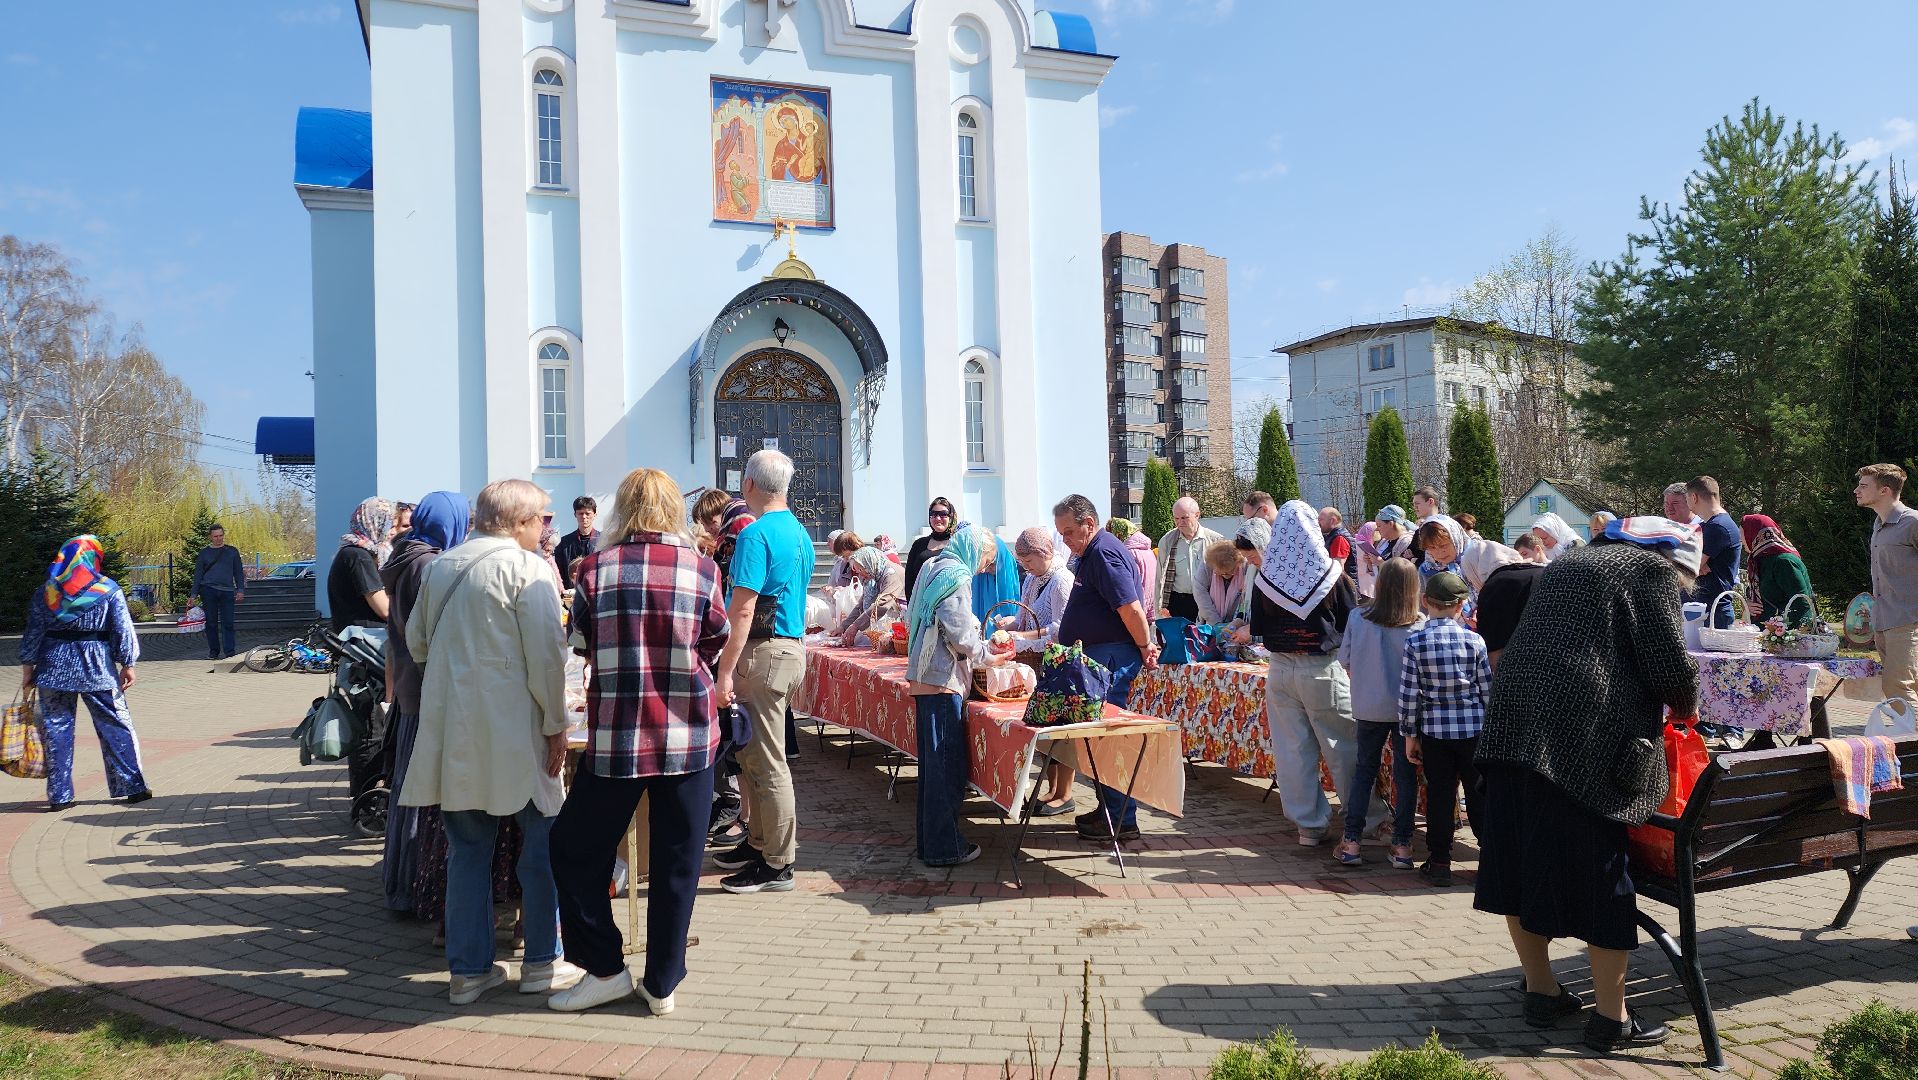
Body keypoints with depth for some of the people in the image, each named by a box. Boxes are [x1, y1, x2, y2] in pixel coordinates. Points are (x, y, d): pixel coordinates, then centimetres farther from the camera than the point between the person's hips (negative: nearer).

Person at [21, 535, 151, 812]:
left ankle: (58, 796, 9)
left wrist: (27, 669, 11)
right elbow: (123, 631, -4)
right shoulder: (108, 590, -3)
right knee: (116, 726, 5)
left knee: (56, 728, 8)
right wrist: (127, 665, 4)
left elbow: (32, 633, 5)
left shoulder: (45, 592, 4)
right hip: (98, 667, -2)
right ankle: (132, 787, 6)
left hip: (54, 667, 2)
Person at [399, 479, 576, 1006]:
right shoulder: (528, 568, -10)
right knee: (543, 839, 7)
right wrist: (556, 724, -9)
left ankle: (467, 969, 17)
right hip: (512, 728, -6)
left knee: (468, 848, 13)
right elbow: (546, 653, -16)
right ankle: (542, 962, 13)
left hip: (451, 726, 6)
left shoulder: (440, 565, 10)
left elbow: (416, 641, 18)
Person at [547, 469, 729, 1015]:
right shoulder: (702, 569, -3)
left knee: (576, 848, 17)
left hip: (616, 737, -1)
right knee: (677, 863, 9)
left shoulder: (595, 569, -3)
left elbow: (586, 641, 10)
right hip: (690, 735, 1)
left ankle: (605, 969, 20)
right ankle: (662, 984, 18)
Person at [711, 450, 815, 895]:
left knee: (766, 761, -3)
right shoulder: (800, 533, 14)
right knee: (754, 754, 19)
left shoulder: (756, 534, -15)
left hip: (764, 653, -10)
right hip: (793, 646, 10)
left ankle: (777, 864, 4)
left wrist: (725, 673, -21)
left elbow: (742, 611, -21)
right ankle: (758, 842, 29)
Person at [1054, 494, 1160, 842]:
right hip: (1100, 656, 11)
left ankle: (1122, 820, -1)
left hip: (1112, 658, -11)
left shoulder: (1104, 553, -16)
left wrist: (1145, 647, -13)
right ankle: (1108, 809, 23)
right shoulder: (1093, 553, 18)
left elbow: (1131, 608, -23)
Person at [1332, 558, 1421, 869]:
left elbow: (1345, 662, 1)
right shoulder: (1422, 626, -13)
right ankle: (1402, 846, 12)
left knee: (1363, 771, 12)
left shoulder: (1358, 621, -9)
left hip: (1369, 708, 1)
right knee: (1405, 774, 9)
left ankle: (1351, 842, 12)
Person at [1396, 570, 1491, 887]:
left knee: (1439, 796, 7)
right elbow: (1488, 690, 2)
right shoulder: (1474, 640, -5)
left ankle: (1439, 863, 12)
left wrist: (1409, 735, 4)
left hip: (1434, 730, 0)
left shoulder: (1415, 642, -7)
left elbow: (1409, 694, -6)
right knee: (1480, 795, 9)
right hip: (1474, 728, 0)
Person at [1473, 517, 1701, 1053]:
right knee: (1599, 869, 0)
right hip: (1586, 735, -7)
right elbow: (1669, 663, -7)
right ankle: (1611, 1018, 9)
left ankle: (1540, 990, 24)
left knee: (1521, 858, 12)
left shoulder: (1566, 565, 25)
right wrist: (1685, 706, 15)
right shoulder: (1653, 571, 2)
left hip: (1515, 721, 8)